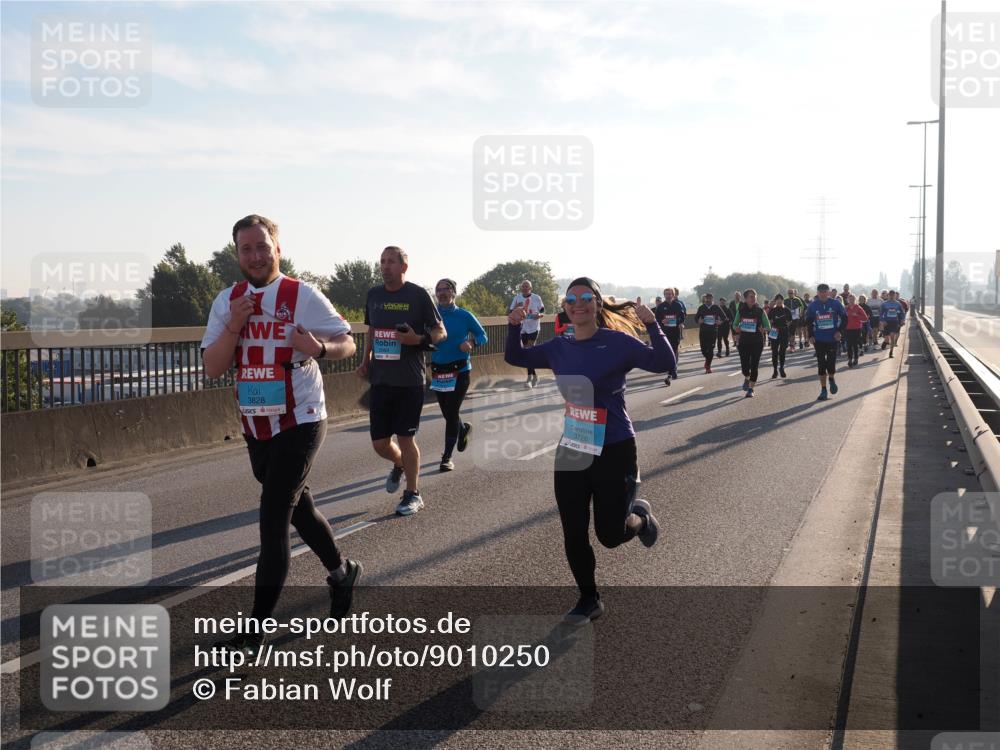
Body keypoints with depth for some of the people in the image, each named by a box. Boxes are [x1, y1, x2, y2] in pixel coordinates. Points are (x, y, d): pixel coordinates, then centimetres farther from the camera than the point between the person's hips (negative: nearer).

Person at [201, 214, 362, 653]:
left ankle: (255, 633, -2)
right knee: (296, 506, 20)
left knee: (272, 521, -9)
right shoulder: (227, 301, 3)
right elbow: (212, 369, -1)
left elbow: (347, 344, -6)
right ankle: (341, 571, 44)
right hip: (254, 426, 6)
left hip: (299, 423, -6)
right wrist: (233, 327, -18)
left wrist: (319, 348, -28)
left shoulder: (303, 296, -10)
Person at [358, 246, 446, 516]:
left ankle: (413, 494, 17)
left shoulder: (418, 295, -6)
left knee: (406, 437, 0)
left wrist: (419, 339, -21)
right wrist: (365, 361, 11)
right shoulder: (373, 295, 8)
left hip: (409, 381, -4)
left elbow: (440, 332, -2)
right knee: (380, 443, 6)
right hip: (380, 380, 5)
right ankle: (400, 465, 40)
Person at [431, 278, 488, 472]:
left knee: (452, 413, -7)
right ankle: (464, 428, 47)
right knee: (447, 413, 13)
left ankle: (447, 457, 4)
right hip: (438, 371, 3)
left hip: (460, 371, -3)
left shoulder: (464, 316, -5)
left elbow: (483, 336, 3)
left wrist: (471, 343, -17)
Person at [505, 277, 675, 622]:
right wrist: (514, 327, 0)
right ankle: (589, 600, 28)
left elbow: (664, 364, -18)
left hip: (614, 451, -5)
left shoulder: (618, 342, -11)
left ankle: (639, 516, 37)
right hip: (572, 451, 5)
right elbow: (515, 358, 17)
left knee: (610, 535, 2)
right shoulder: (559, 348, 4)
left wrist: (651, 325, -29)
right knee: (574, 534, 7)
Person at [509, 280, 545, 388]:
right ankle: (534, 375, 24)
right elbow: (510, 312, 6)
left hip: (533, 327, -4)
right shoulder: (517, 298, 4)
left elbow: (543, 312, 3)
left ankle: (530, 377, -15)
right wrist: (515, 308, -16)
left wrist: (539, 315, -20)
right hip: (522, 328, 4)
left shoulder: (536, 298, -3)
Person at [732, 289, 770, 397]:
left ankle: (751, 389, 11)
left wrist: (764, 330, -20)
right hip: (743, 341, 1)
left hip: (757, 342, -1)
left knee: (754, 366, -1)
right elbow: (734, 324, 11)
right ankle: (746, 379, 34)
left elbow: (768, 327, 2)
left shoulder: (760, 311, -3)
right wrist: (736, 329, -12)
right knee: (744, 365, -1)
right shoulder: (741, 310, 1)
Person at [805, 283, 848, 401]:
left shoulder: (835, 304, -4)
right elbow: (808, 321, 9)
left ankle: (831, 379, 30)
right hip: (819, 340, 1)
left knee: (831, 363, -4)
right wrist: (810, 336, 1)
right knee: (821, 365, 2)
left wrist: (840, 331, -8)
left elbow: (844, 318, 3)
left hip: (833, 339, -1)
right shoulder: (812, 306, 0)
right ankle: (823, 390, 11)